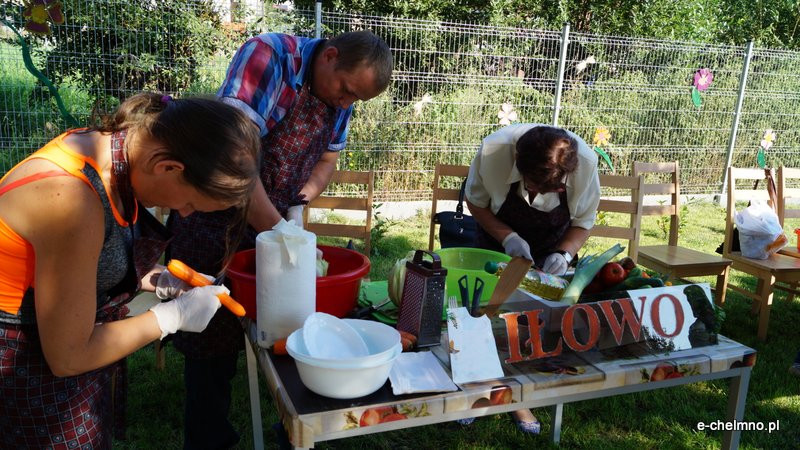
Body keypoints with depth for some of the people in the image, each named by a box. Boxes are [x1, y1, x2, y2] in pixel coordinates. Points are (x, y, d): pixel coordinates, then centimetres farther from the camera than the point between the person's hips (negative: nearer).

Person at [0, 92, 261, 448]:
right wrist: (173, 316, -17)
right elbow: (67, 356, -24)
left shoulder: (112, 146, -8)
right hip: (31, 372, -7)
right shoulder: (71, 201, -34)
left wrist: (146, 277, -4)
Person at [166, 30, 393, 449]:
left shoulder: (341, 95, 0)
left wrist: (299, 205, -7)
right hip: (215, 220, -6)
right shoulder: (267, 56, -23)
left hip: (275, 222, 6)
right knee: (215, 337, 4)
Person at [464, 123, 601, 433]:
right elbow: (475, 202, -15)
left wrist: (564, 254, -32)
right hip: (499, 239, 0)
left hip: (552, 250, 1)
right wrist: (508, 237, -29)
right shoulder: (493, 151, -35)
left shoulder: (585, 162, -32)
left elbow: (583, 222, -14)